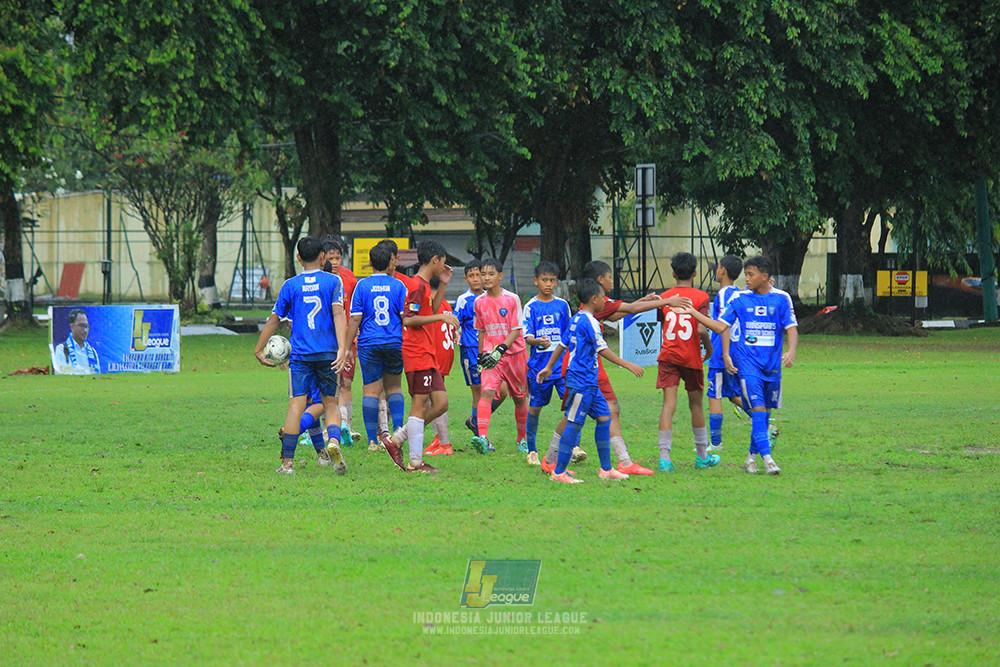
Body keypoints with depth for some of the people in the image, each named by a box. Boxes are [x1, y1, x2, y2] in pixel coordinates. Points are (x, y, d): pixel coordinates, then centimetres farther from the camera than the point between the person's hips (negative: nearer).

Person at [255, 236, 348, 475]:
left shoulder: (291, 285, 5)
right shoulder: (333, 281, 2)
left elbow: (274, 319, 8)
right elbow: (338, 313, -10)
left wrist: (259, 349, 16)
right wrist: (342, 348, -17)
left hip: (300, 354, 0)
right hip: (327, 353, 0)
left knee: (296, 405, -4)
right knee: (330, 403, 11)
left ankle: (287, 462, -9)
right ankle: (333, 441, -17)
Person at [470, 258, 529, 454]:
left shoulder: (512, 299, -7)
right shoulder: (480, 302, 4)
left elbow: (516, 331, -10)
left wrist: (500, 350, -21)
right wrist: (481, 355, 17)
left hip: (514, 354, -1)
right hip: (491, 356, 1)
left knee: (519, 399, 11)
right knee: (487, 392, -21)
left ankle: (522, 439, 30)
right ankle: (483, 438, -34)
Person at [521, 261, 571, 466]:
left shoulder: (562, 305, 9)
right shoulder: (531, 307, 1)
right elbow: (527, 337, -6)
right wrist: (538, 342, -27)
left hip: (562, 363, 2)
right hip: (539, 363, -1)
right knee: (535, 407, 6)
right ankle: (531, 451, 19)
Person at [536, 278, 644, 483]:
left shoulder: (576, 319, 14)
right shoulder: (589, 322, -16)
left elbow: (562, 344, 21)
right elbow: (602, 349, -20)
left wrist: (549, 367, 30)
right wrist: (626, 365, -18)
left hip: (589, 382, 10)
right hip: (582, 380, -10)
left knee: (604, 418, 11)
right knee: (574, 424, -7)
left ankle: (606, 469, 15)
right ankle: (559, 472, -3)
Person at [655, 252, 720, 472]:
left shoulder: (664, 297, 4)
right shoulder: (700, 297, -8)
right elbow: (701, 330, -17)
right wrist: (709, 348, 1)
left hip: (668, 356, 2)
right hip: (691, 357, -2)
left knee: (669, 405, -4)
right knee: (696, 405, 14)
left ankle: (664, 455, -18)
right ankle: (702, 456, 26)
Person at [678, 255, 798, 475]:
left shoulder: (781, 298, 2)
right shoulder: (740, 298, 3)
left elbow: (791, 327, -2)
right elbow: (721, 326, 8)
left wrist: (791, 351, -19)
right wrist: (693, 313, 1)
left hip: (772, 363, 2)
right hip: (747, 360, -2)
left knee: (766, 412, 8)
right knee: (757, 408, -14)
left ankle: (752, 457, 23)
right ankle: (767, 458, -19)